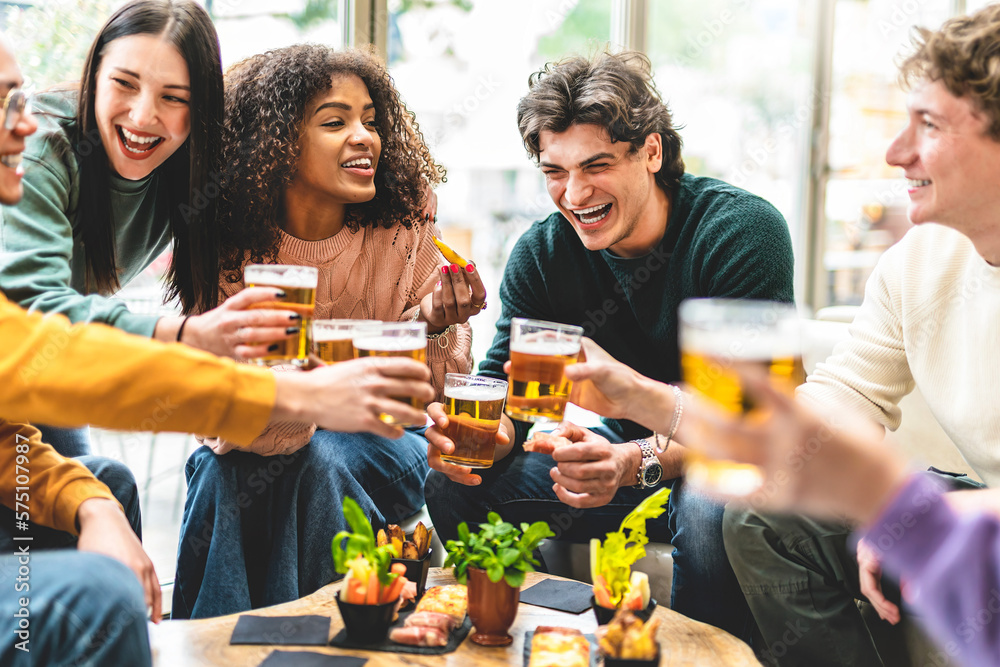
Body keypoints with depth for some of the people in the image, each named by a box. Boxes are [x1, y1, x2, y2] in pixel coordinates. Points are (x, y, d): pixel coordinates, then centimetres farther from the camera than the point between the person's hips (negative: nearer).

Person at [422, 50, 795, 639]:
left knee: (711, 507, -38)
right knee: (455, 482, -11)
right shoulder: (541, 254, -5)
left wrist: (637, 461, -47)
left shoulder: (742, 230, -22)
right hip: (627, 451, 5)